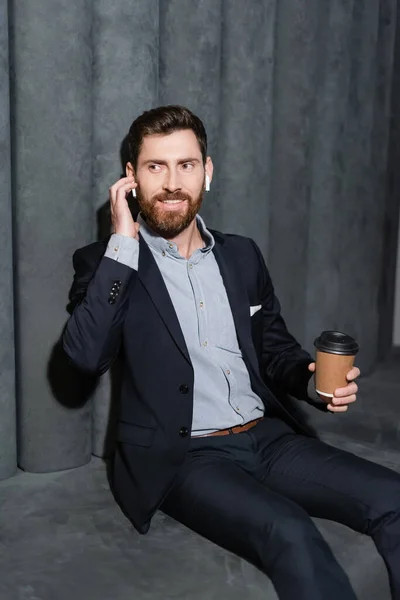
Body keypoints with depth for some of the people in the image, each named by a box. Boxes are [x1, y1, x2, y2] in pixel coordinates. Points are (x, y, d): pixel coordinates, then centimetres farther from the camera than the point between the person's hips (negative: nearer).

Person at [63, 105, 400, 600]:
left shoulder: (242, 256, 13)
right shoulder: (107, 262, -1)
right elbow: (87, 355, -18)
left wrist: (315, 379, -3)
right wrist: (123, 245, -17)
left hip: (269, 437, 5)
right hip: (178, 457, -4)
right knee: (290, 533, -31)